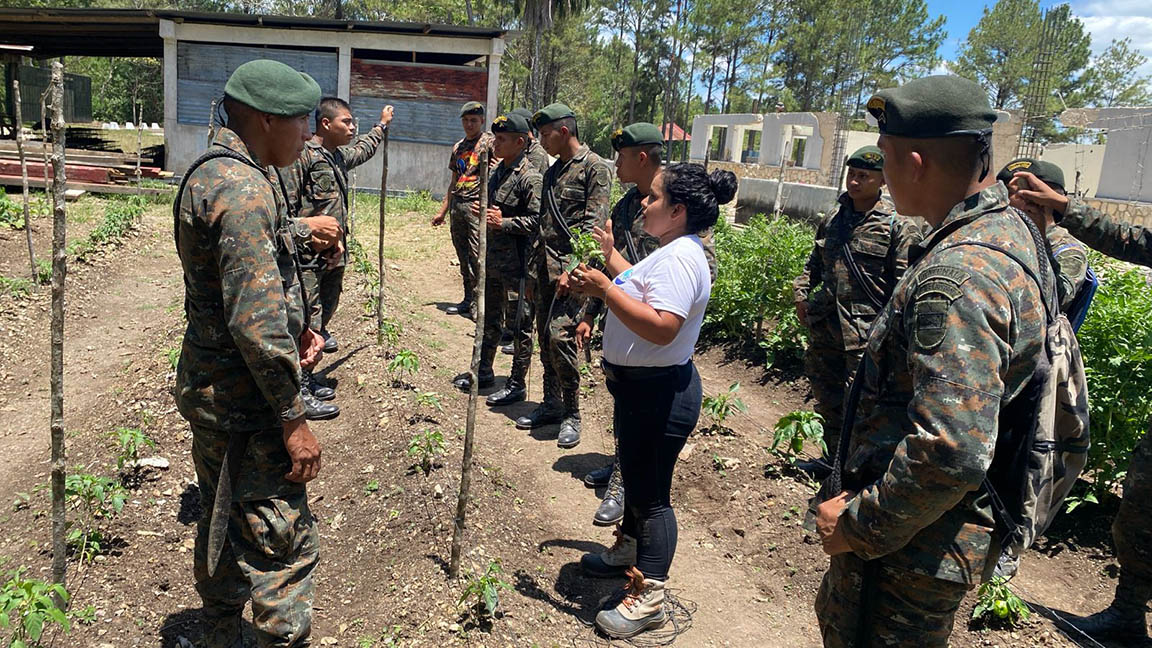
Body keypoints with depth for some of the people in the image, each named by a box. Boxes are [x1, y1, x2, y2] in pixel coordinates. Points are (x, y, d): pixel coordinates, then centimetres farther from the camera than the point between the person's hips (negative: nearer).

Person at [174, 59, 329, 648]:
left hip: (208, 388, 11)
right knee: (283, 543, -2)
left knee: (224, 523, 24)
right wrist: (293, 420, -21)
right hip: (245, 403, -11)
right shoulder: (243, 189, -23)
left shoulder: (216, 172, 11)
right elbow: (256, 322, -28)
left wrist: (295, 327, 6)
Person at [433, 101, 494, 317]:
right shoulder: (458, 147, 19)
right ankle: (467, 301, 18)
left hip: (477, 206, -7)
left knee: (477, 256, -11)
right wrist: (442, 211, 22)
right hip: (457, 206, 7)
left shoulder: (489, 142, -2)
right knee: (463, 257, 10)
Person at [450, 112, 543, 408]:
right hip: (492, 260, 9)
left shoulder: (530, 178, -15)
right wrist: (483, 212, 5)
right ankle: (484, 371, 35)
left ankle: (517, 383, 14)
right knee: (489, 319, 20)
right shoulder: (498, 172, 12)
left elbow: (535, 221, -21)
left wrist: (503, 222, -22)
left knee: (520, 325, 4)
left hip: (517, 264, -9)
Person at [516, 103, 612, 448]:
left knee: (560, 336, -15)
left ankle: (571, 414, -1)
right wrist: (536, 265, 17)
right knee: (545, 336, 11)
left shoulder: (594, 167, -7)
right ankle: (551, 403, 24)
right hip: (546, 265, 9)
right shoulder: (553, 171, 18)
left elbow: (593, 225, -15)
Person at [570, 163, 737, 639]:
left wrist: (604, 289, -31)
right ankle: (628, 551, 46)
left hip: (658, 392, -11)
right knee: (635, 476, 26)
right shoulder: (670, 251, 11)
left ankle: (648, 599, 13)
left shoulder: (681, 257, -24)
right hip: (640, 386, 11)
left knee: (650, 493, 0)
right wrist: (611, 254, 24)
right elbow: (641, 291, 22)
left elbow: (661, 327, -35)